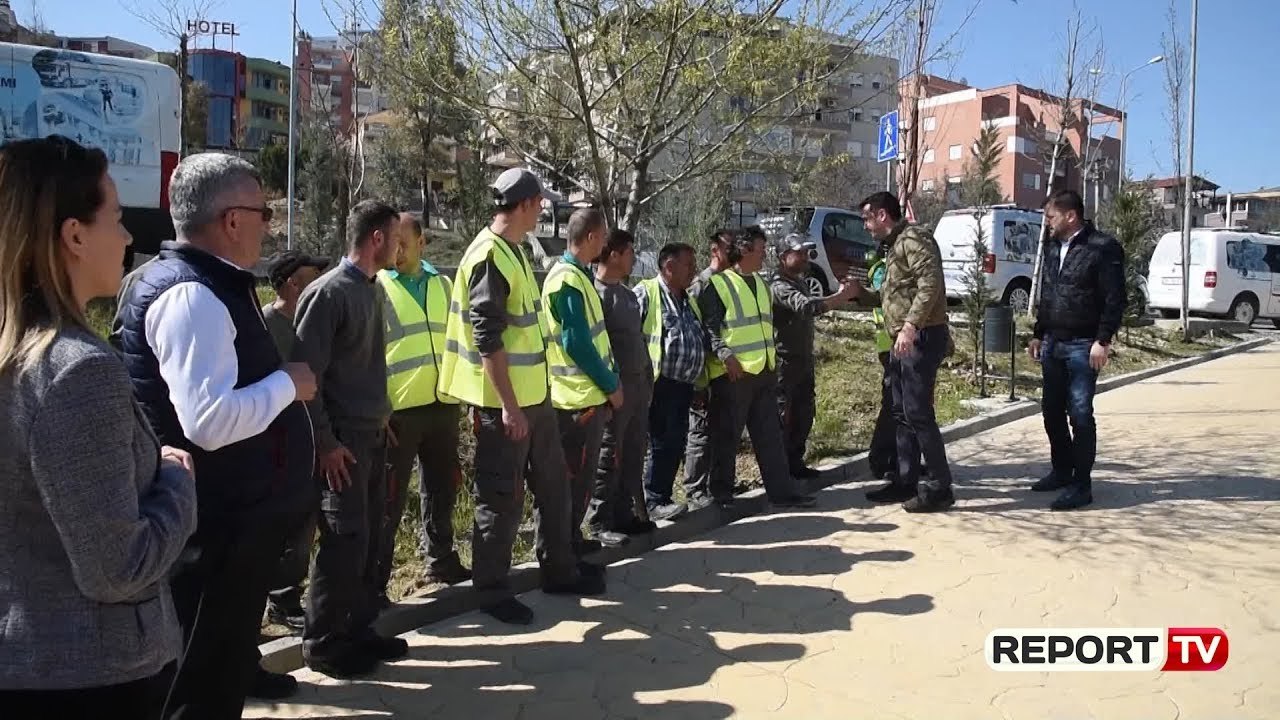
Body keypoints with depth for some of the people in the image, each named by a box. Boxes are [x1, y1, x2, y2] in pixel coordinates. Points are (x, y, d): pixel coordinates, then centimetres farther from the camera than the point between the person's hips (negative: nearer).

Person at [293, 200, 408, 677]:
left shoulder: (372, 290, 12)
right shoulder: (329, 293, -13)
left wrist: (382, 417, 15)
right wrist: (324, 441, -15)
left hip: (373, 435, 8)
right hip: (342, 439, -8)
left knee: (369, 536, 13)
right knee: (345, 540, -3)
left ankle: (358, 629, 25)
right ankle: (321, 643, 12)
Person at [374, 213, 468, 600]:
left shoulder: (442, 284, 11)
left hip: (442, 404, 5)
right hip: (398, 409, -5)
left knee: (442, 489, 17)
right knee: (389, 499, 1)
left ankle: (441, 561, 33)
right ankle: (375, 582, 11)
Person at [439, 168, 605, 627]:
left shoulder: (514, 250, 12)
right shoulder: (489, 257, -18)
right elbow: (487, 340, -22)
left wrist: (527, 397, 20)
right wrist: (507, 405, -23)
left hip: (535, 392, 10)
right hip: (503, 400, -10)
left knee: (553, 482, 18)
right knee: (501, 497, 2)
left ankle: (559, 571, 33)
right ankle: (492, 591, 18)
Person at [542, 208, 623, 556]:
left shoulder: (578, 275, 13)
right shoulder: (568, 280, -18)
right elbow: (577, 345, -22)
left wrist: (609, 381, 13)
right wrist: (611, 386, -13)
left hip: (588, 393, 10)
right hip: (579, 396, -10)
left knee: (581, 474, 16)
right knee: (575, 477, 0)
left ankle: (572, 539, 26)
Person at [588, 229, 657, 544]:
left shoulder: (628, 293, 17)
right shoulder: (594, 293, -12)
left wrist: (648, 375, 17)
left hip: (639, 383, 9)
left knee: (633, 454, 14)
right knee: (608, 456, -2)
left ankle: (625, 514, 24)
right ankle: (600, 524, 7)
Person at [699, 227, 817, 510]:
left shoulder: (760, 283, 18)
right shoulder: (717, 284, -8)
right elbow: (709, 326, -15)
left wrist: (773, 358, 21)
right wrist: (725, 355, -25)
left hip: (765, 371, 8)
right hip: (733, 373, -8)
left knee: (770, 435, 9)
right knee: (726, 437, 2)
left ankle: (781, 491, 15)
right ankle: (721, 494, 12)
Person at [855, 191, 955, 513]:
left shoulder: (913, 238, -11)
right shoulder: (895, 245, 21)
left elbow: (930, 283, -25)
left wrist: (911, 325, -32)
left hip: (921, 337, -11)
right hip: (903, 340, 11)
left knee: (918, 414, -10)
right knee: (901, 413, 13)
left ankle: (939, 488, -2)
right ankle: (907, 482, 21)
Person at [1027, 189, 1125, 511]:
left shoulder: (1102, 248, -10)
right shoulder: (1053, 247, 14)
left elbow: (1115, 299, -13)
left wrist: (1102, 341, -18)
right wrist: (1038, 335, 18)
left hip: (1082, 346, -8)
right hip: (1052, 343, 8)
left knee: (1080, 414, -5)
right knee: (1052, 411, 12)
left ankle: (1081, 485, 2)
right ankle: (1062, 471, 27)